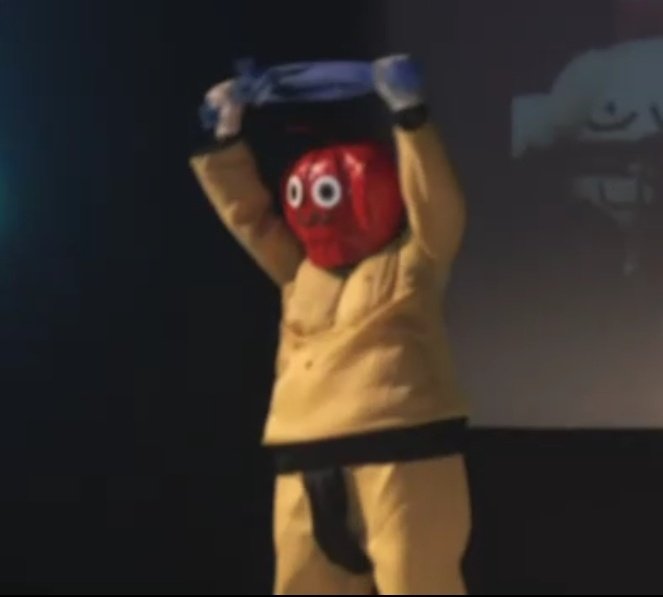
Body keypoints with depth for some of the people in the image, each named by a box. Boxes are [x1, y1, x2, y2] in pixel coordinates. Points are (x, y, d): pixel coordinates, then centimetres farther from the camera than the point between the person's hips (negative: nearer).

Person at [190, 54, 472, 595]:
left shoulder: (411, 261, 5)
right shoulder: (301, 271, 20)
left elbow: (436, 199, -10)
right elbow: (249, 213, 23)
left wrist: (408, 113, -18)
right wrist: (228, 136, 16)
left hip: (401, 455, -6)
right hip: (311, 468, 7)